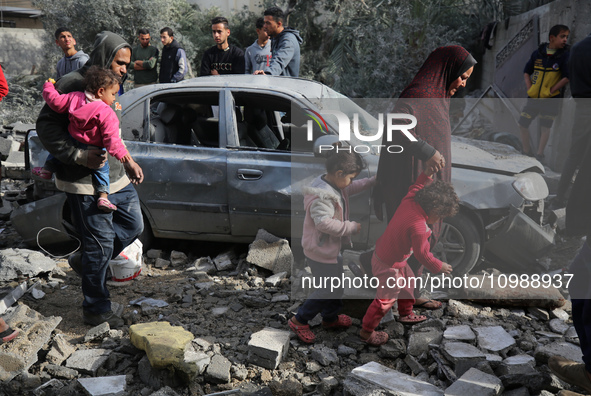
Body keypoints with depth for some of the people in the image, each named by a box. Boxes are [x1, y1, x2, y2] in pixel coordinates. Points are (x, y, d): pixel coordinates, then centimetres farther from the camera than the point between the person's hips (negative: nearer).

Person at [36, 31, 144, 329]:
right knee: (100, 243, -1)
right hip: (86, 183, -9)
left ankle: (85, 261, 35)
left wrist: (127, 162, 15)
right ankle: (96, 310, 15)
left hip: (116, 177, 9)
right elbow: (46, 127, -17)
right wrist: (79, 157, -25)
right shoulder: (72, 84, -14)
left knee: (133, 226, 16)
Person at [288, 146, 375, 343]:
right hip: (321, 251, -10)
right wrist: (352, 227, -32)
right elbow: (324, 222, -40)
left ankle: (330, 318, 44)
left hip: (330, 248, 10)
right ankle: (299, 321, 18)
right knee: (328, 290, 2)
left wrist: (371, 182, 12)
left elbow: (349, 189, 22)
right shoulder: (321, 195, -30)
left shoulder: (334, 184, 2)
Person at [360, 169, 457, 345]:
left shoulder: (409, 201, -12)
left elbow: (415, 188, 12)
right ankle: (366, 332, 23)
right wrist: (439, 267, -5)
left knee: (408, 281, 27)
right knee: (385, 299, 6)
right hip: (388, 265, -10)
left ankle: (406, 314, 50)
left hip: (382, 251, 10)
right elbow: (423, 254, -20)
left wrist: (425, 175, 15)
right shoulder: (419, 228, -32)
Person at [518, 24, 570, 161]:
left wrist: (551, 91, -13)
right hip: (533, 97, 3)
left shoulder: (564, 55, -7)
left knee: (545, 127, 1)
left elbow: (567, 77, -11)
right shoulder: (538, 53, 2)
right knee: (523, 124, 4)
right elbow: (526, 72, 11)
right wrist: (529, 88, 0)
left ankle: (539, 155, 12)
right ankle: (526, 152, 20)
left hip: (550, 99, -3)